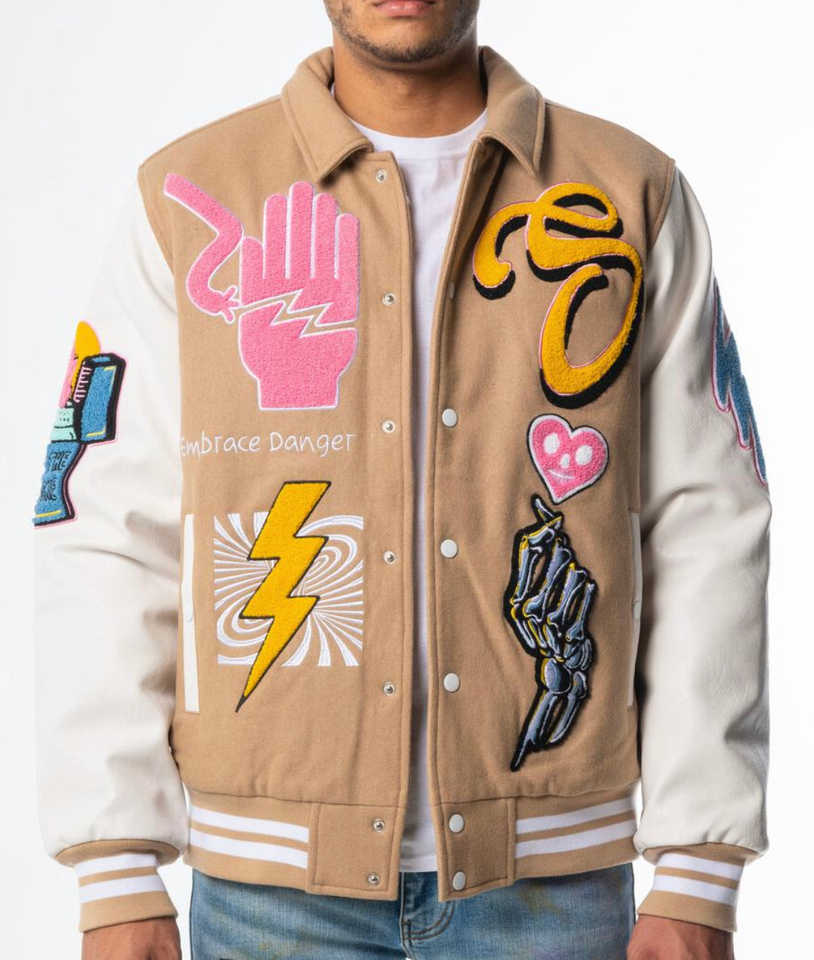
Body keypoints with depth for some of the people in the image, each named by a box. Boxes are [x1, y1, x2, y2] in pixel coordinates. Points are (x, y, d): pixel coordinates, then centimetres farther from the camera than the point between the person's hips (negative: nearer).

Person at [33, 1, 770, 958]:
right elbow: (108, 551, -2)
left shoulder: (637, 198, 1)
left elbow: (708, 540, 0)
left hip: (550, 877, 1)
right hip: (274, 879, 0)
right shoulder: (189, 202, 0)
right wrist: (118, 883, -6)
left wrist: (699, 882, -4)